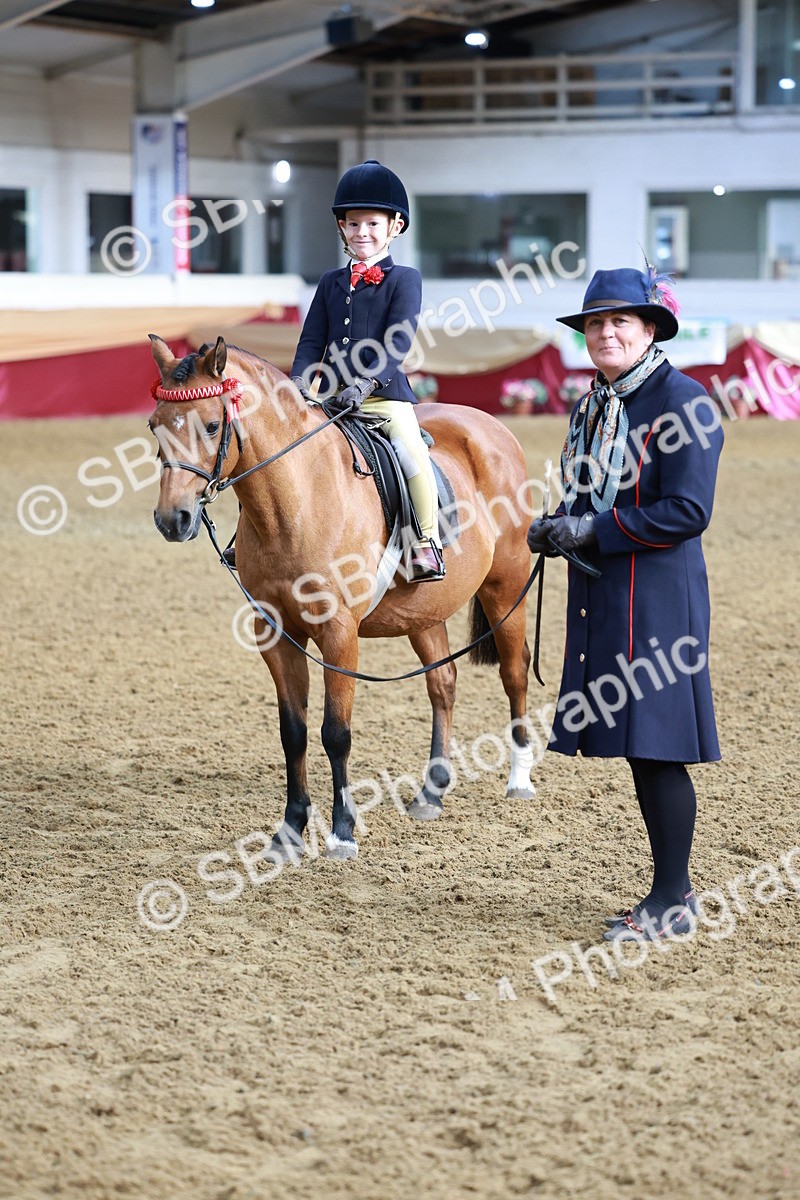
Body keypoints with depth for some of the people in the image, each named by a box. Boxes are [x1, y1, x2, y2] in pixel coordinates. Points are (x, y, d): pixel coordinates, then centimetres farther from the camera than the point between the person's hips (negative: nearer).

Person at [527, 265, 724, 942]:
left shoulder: (682, 401, -11)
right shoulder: (593, 404, 15)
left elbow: (686, 512, -17)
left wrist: (595, 530, -18)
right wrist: (556, 528, 4)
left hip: (656, 595, -8)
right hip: (601, 594, 8)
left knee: (657, 748, -5)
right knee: (638, 748, 11)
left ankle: (672, 900, 4)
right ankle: (672, 892, 20)